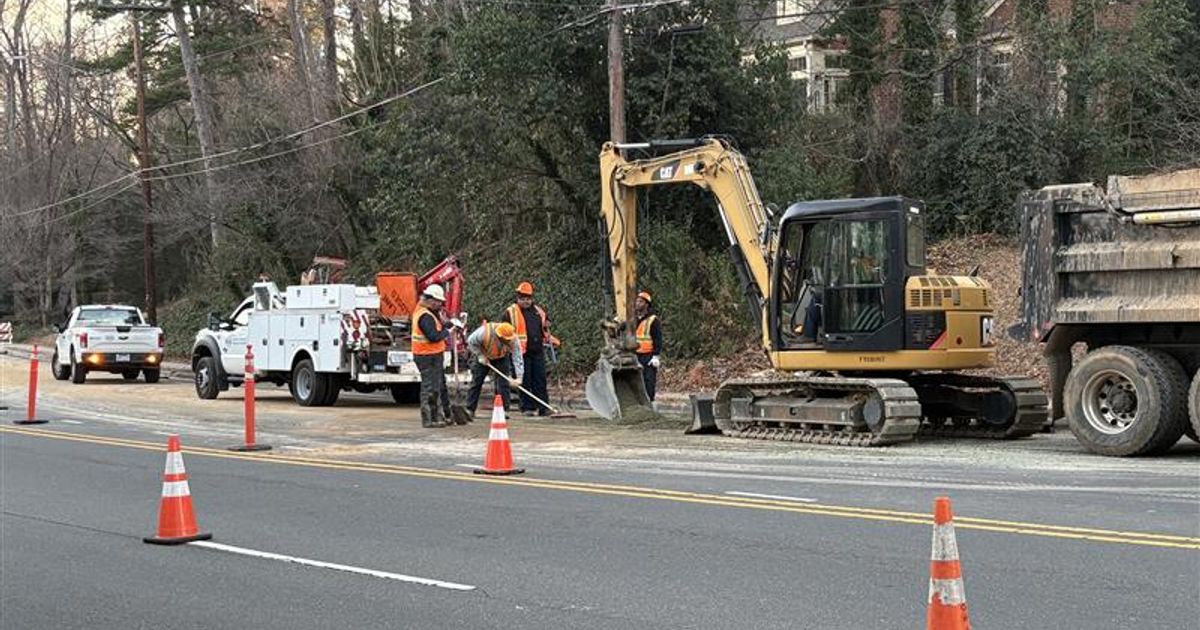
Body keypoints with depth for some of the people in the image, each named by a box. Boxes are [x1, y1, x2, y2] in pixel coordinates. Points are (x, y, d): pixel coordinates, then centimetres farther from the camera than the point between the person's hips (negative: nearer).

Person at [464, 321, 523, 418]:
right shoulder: (484, 332, -39)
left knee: (503, 382, -10)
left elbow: (517, 358, -33)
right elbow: (471, 341, -22)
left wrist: (519, 377, -40)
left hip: (501, 358, 1)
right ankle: (470, 409, 7)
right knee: (476, 382, 0)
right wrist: (480, 356, -24)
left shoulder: (513, 340, -32)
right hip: (482, 356, -1)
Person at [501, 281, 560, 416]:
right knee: (525, 381, -1)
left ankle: (543, 407, 5)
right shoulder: (510, 312, 1)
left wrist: (549, 339, 12)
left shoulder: (539, 311, 16)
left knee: (540, 380, 3)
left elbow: (545, 329, 29)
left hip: (538, 351, 4)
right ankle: (527, 407, 6)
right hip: (521, 353, -4)